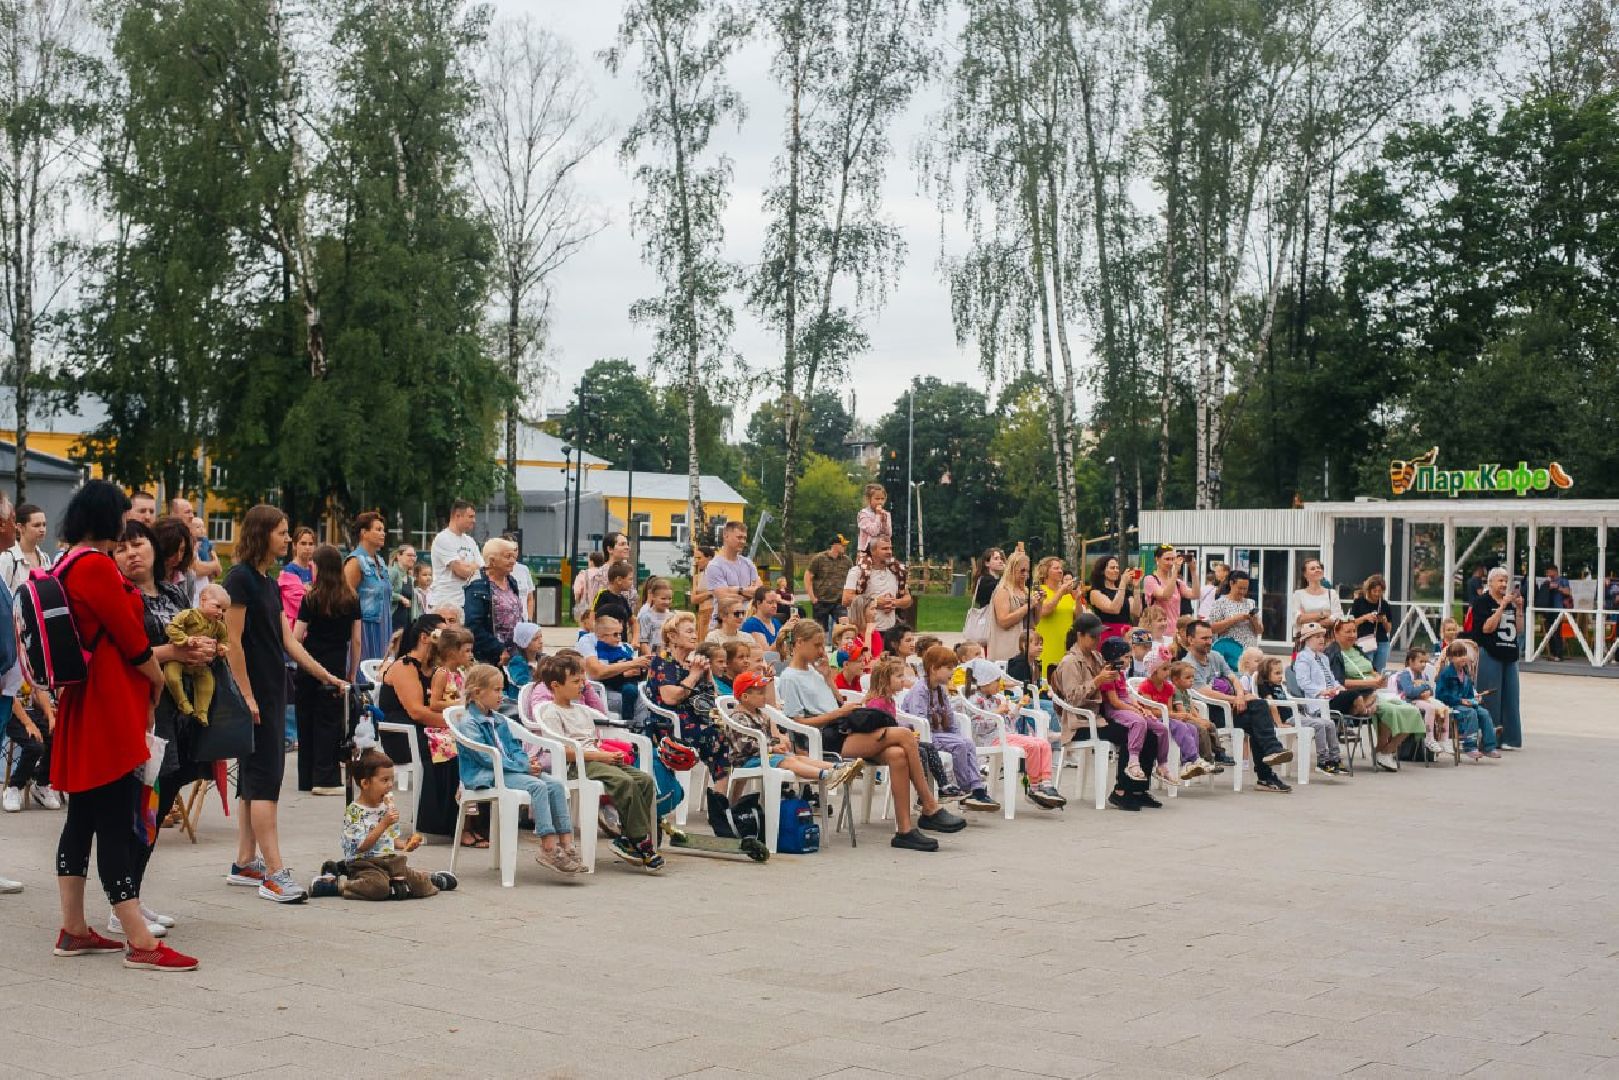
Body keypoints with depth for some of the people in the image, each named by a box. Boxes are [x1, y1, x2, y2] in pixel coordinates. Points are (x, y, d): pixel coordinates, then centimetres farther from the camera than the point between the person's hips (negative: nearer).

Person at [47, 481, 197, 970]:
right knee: (119, 824, -9)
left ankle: (73, 930, 20)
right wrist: (159, 678, 4)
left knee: (82, 817, 13)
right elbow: (132, 639, -13)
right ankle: (140, 943, -7)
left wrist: (163, 653, 23)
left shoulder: (68, 564, 14)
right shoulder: (96, 565, -16)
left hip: (81, 709, 10)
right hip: (111, 708, -10)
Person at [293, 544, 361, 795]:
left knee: (307, 722, 9)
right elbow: (356, 640, 4)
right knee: (329, 722, 5)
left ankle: (307, 778, 14)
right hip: (337, 668, 1)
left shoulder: (311, 599, -5)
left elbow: (296, 638, -8)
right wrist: (352, 673, 11)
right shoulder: (352, 600, 2)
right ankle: (325, 778, -1)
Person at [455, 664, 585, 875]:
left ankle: (566, 844, -16)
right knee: (537, 786, -30)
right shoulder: (468, 724, -8)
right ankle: (549, 848, -32)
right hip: (485, 777, -9)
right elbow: (487, 758, -16)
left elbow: (515, 748, 20)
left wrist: (528, 763, -4)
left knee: (556, 784, -11)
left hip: (508, 770, 9)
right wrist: (523, 767, -17)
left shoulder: (499, 721, 21)